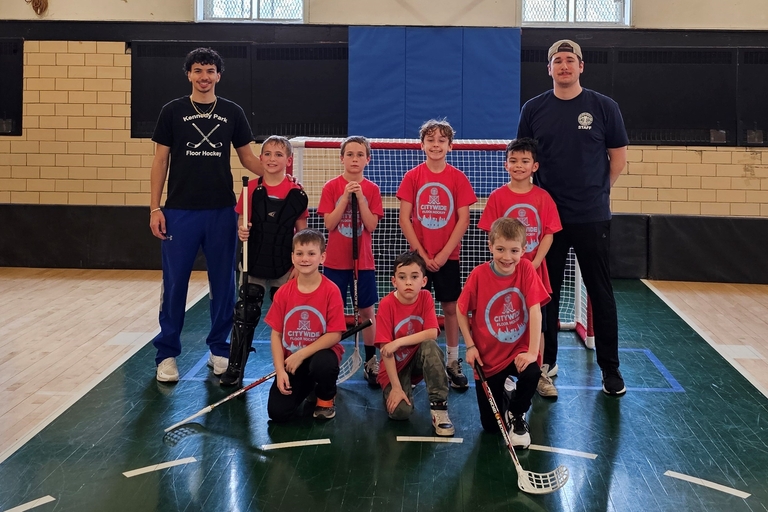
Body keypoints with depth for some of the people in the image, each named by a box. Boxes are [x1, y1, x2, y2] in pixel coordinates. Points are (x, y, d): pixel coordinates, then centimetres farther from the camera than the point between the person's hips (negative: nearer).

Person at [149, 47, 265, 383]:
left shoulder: (232, 113, 6)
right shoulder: (173, 111, 3)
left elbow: (247, 157, 11)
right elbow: (160, 161, 4)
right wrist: (155, 207, -3)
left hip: (222, 212, 1)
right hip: (180, 211, -1)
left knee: (223, 282, 7)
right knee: (174, 283, 2)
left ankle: (219, 349, 20)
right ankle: (167, 354, 12)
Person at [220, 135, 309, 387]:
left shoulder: (296, 193, -4)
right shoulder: (251, 190, -1)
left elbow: (301, 233, 0)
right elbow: (241, 223, 6)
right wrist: (241, 231, -16)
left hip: (284, 268, -1)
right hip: (254, 265, 1)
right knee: (245, 316, 5)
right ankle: (235, 368, 14)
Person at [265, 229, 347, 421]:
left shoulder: (331, 291, -13)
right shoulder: (283, 293, -4)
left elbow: (335, 335, -15)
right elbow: (276, 334, -1)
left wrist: (301, 354, -20)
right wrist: (280, 371, -11)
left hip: (320, 353, -3)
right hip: (290, 359, 3)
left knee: (323, 364, -40)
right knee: (277, 413, -13)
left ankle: (326, 398, -2)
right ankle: (306, 385, 23)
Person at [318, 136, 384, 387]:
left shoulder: (371, 189, 1)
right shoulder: (331, 187, -2)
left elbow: (371, 225, -9)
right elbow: (329, 224, -10)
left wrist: (360, 197, -16)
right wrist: (346, 196, -17)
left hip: (363, 261, 1)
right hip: (336, 261, -1)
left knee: (367, 311, 7)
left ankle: (371, 362, 18)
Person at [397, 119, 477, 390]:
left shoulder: (458, 178, -2)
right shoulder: (412, 177, -1)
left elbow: (463, 220, -4)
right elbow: (404, 219, -3)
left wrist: (443, 254, -11)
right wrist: (422, 254, -9)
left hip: (448, 256, 0)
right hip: (418, 255, 0)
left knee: (451, 307, 5)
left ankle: (453, 361, 15)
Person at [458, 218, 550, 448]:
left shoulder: (526, 269, -13)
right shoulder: (479, 274, -14)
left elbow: (535, 310, -18)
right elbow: (462, 311, -2)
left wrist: (532, 352, -25)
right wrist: (470, 346, -9)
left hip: (518, 352, 0)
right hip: (487, 357, 0)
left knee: (532, 373, -35)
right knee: (490, 425, 2)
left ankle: (516, 416, -1)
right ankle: (503, 396, 39)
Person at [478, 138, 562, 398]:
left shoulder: (543, 198, -1)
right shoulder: (497, 197, -2)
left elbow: (548, 234, -2)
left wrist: (534, 263, -12)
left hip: (535, 272, 1)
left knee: (537, 324, 8)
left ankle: (540, 374, 20)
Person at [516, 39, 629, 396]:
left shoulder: (604, 107, -1)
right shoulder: (533, 109, 4)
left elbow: (618, 157, 6)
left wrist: (597, 191, 5)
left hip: (593, 218, -1)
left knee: (601, 293, 5)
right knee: (547, 292, 9)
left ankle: (610, 368, 14)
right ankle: (546, 361, 23)